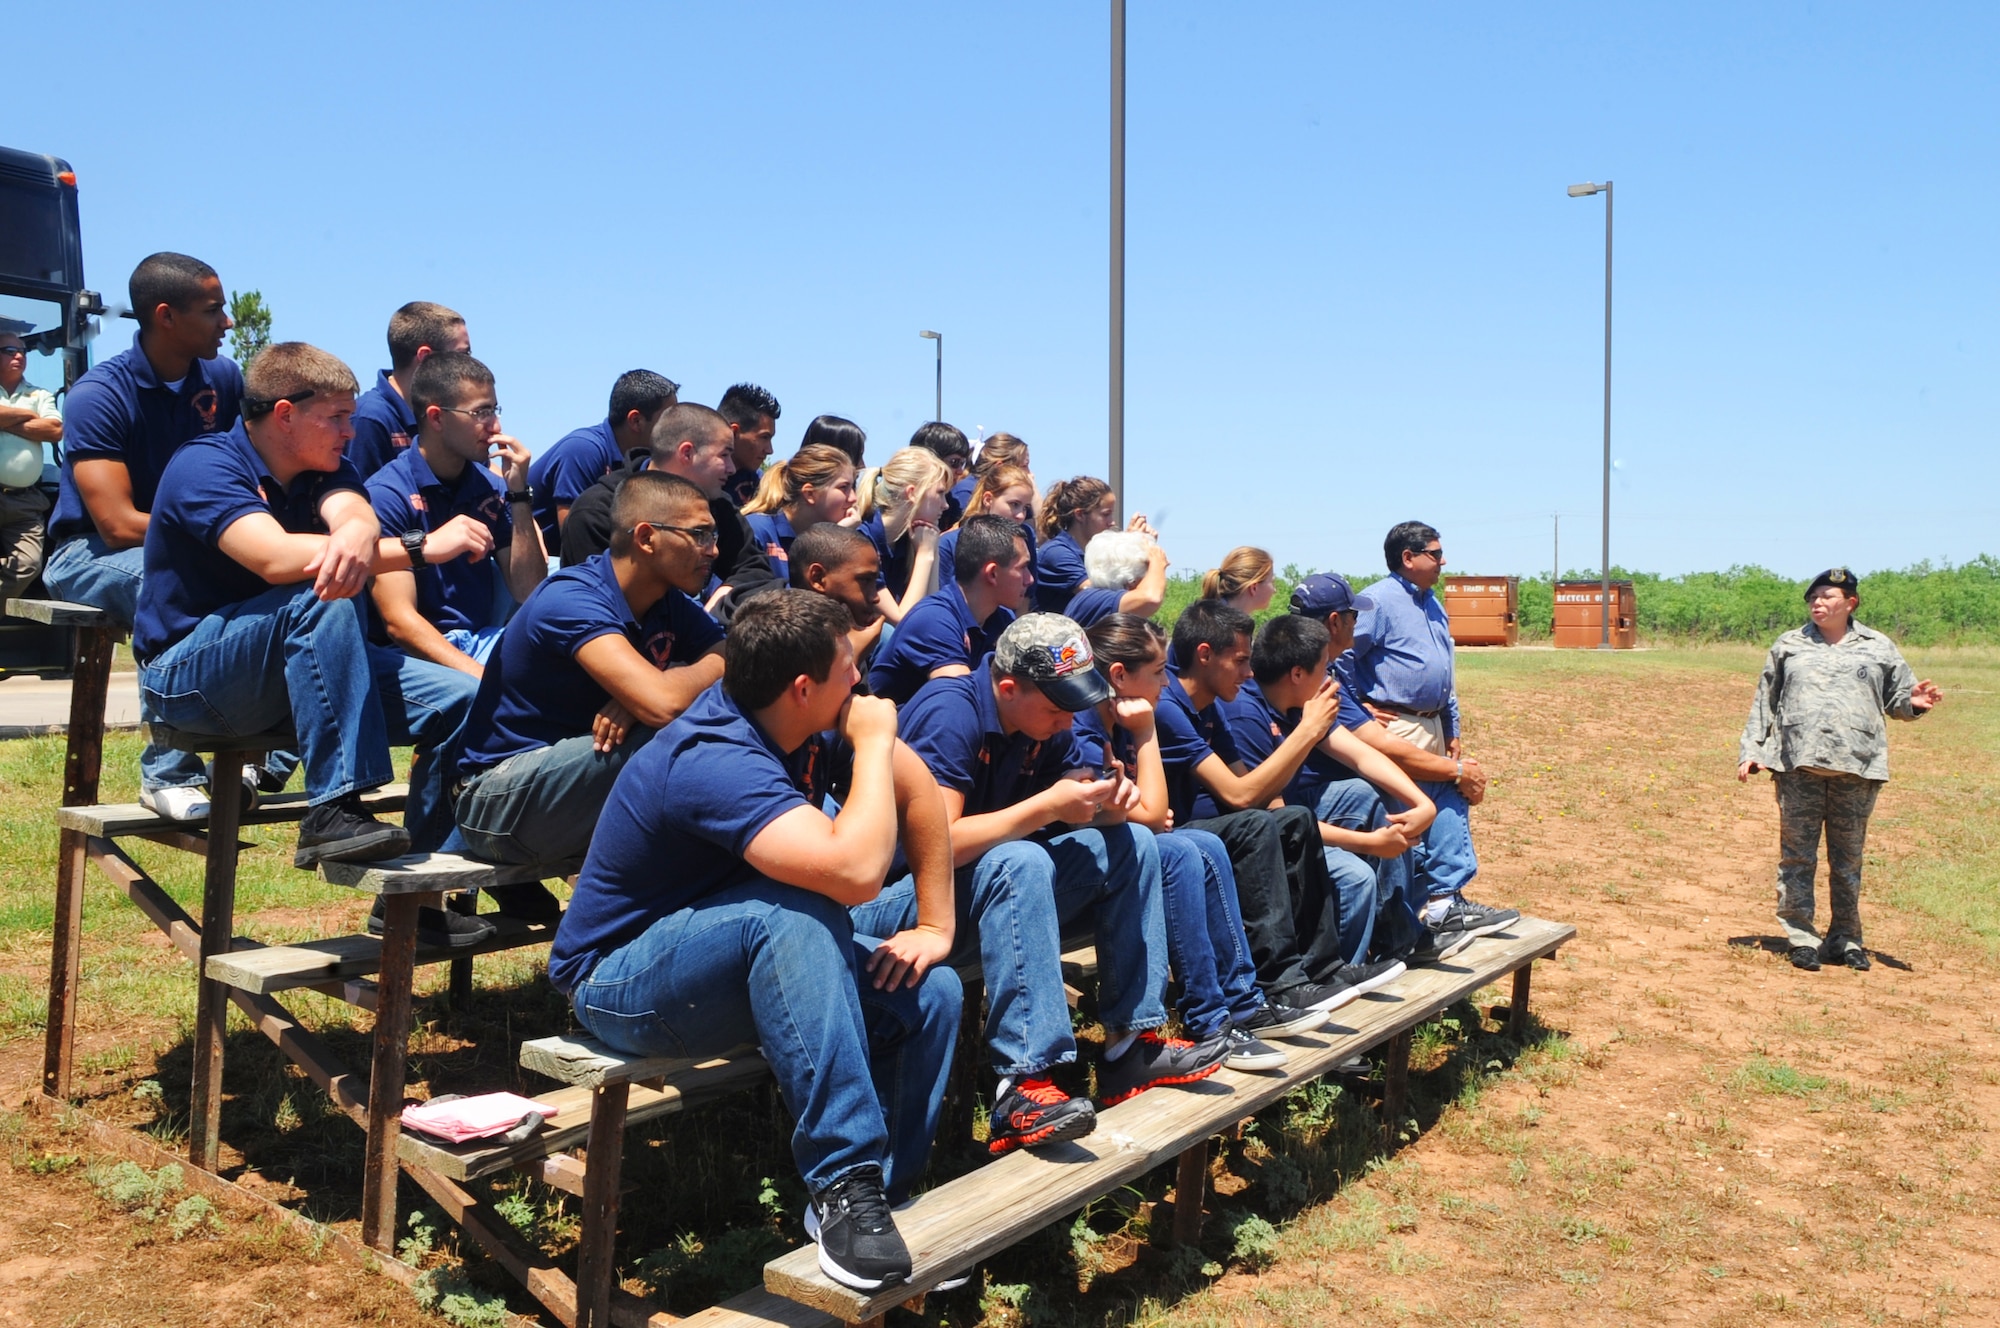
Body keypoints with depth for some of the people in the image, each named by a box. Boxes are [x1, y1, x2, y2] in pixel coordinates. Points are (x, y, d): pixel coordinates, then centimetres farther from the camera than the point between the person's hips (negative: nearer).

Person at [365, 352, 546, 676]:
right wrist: (488, 680, -27)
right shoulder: (387, 494, -9)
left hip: (484, 642, 7)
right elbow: (399, 622, -16)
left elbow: (528, 592, 1)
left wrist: (518, 493, -7)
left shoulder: (491, 486, 7)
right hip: (419, 653, -7)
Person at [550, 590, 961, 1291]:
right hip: (620, 984, -8)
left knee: (931, 993, -9)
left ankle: (883, 1195, 3)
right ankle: (843, 1184, -32)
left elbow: (918, 791, 3)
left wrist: (937, 925, -1)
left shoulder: (808, 723, -8)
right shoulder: (716, 762, -32)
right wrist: (873, 743, -29)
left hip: (747, 960, 8)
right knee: (791, 912, -37)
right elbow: (855, 872, -43)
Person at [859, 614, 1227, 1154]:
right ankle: (1022, 1089, -39)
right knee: (1019, 862, -37)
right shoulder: (950, 713, -22)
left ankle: (1133, 1043, -4)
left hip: (998, 886, 9)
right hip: (903, 899, -9)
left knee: (1132, 844, 1)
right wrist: (1049, 806, -28)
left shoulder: (1045, 723, 3)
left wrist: (1109, 801, -15)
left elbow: (1091, 816, 9)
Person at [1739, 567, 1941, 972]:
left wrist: (1914, 702, -10)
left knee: (1848, 858, 7)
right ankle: (1801, 938, 7)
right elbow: (1764, 702, 13)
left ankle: (1845, 940, 18)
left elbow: (1897, 698, 13)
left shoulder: (1879, 648, 11)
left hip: (1857, 770, 0)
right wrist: (1751, 750, 7)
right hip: (1798, 765, 0)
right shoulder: (1789, 646, 12)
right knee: (1797, 855, 0)